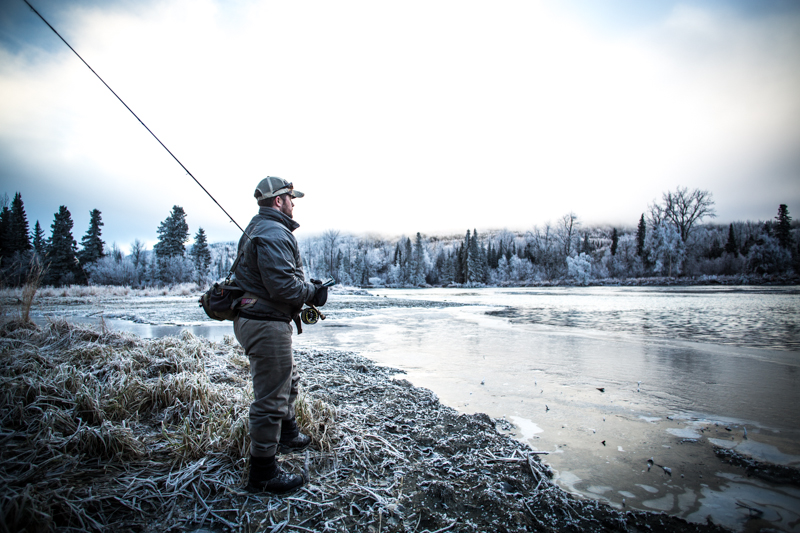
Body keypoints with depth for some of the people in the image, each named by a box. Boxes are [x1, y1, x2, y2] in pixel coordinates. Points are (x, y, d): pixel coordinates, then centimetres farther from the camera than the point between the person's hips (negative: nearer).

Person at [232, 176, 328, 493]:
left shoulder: (258, 229, 17)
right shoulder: (274, 233, -19)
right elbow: (283, 286, -27)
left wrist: (307, 289, 12)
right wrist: (314, 292, -10)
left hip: (254, 320, 12)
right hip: (266, 325, -12)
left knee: (289, 379, 28)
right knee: (271, 398, -2)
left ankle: (288, 436, 47)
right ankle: (263, 473, 12)